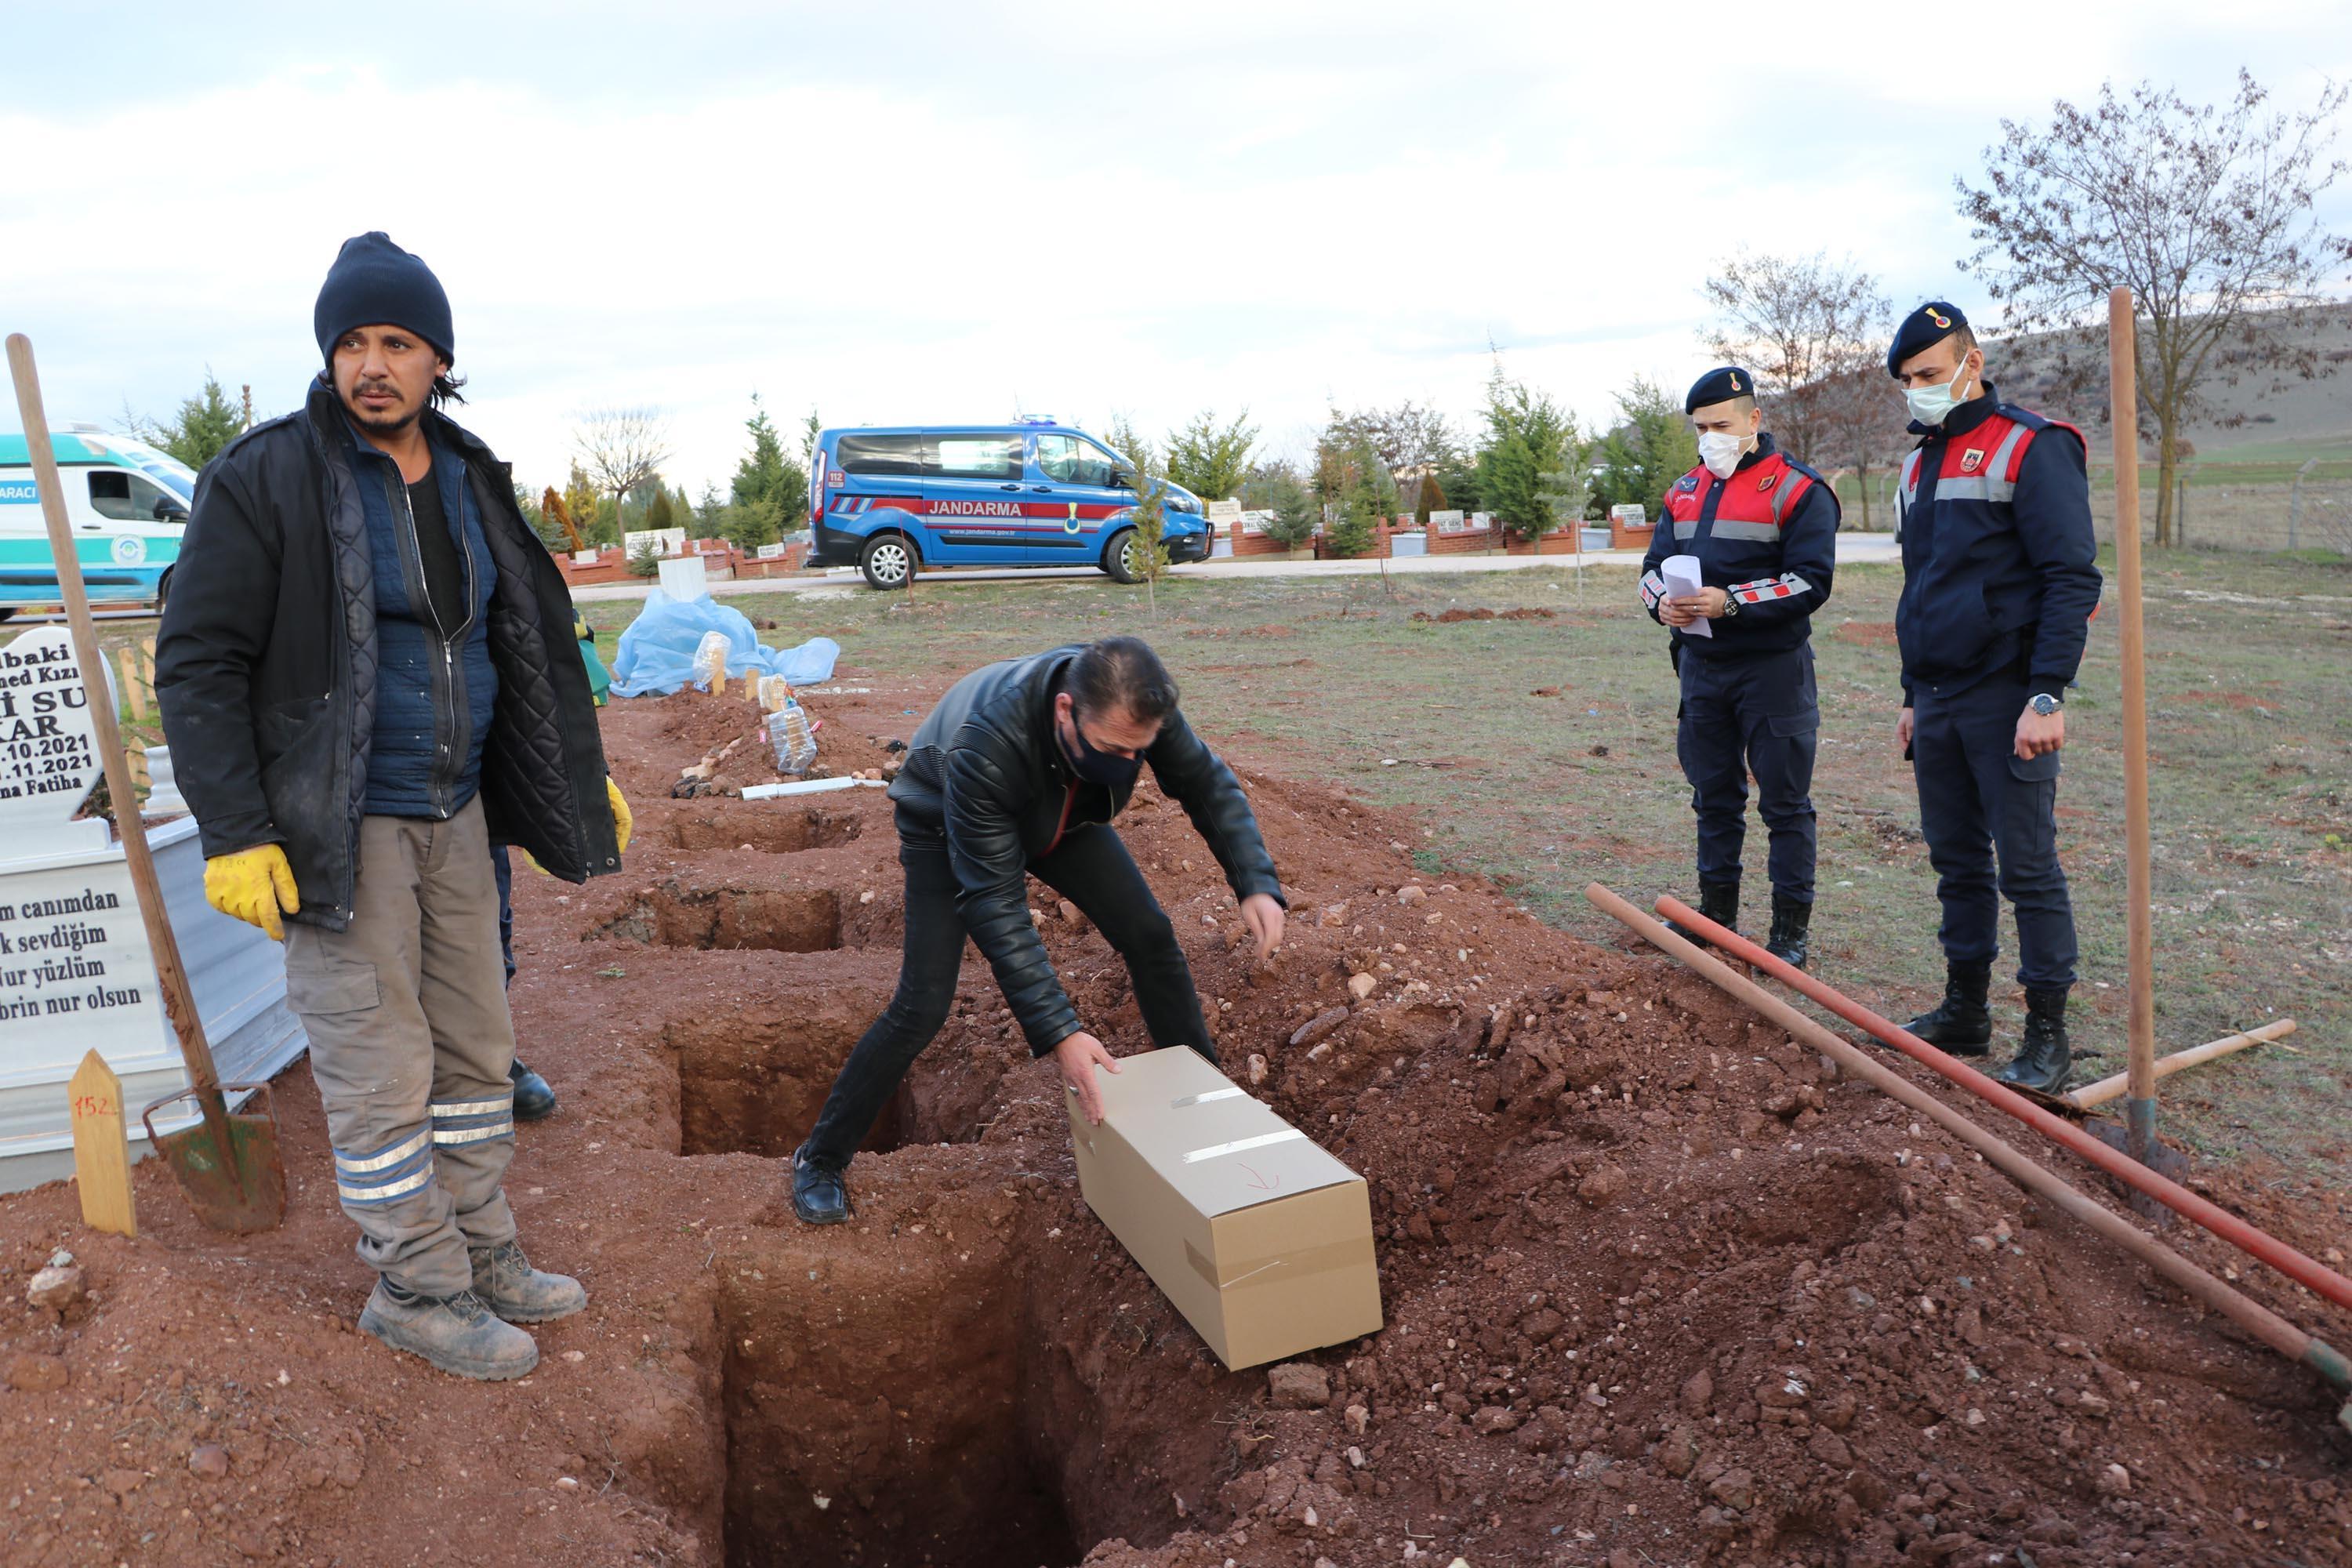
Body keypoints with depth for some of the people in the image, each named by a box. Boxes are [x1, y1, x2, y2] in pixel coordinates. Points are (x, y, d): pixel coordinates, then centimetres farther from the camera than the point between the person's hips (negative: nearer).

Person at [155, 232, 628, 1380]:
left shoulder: (471, 480, 7)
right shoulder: (266, 477, -12)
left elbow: (533, 637, 17)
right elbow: (198, 663, -12)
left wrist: (586, 775, 17)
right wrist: (234, 834, -18)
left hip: (455, 814, 7)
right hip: (340, 830, -6)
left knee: (475, 1048, 14)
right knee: (382, 1076, 2)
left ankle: (482, 1255, 30)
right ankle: (416, 1290, 19)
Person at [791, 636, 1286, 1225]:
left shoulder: (1134, 707, -33)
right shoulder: (985, 749, -46)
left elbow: (1208, 784, -15)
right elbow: (994, 904, -42)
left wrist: (1257, 884, -30)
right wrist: (1057, 1033, -45)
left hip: (1061, 813, 5)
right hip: (949, 827, -5)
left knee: (1152, 938, -4)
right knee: (924, 1006, -13)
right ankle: (821, 1159, 7)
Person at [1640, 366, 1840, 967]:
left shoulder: (1798, 490, -8)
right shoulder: (1685, 491, 13)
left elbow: (1811, 581, -16)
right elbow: (1653, 566, 11)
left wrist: (1730, 602, -26)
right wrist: (1663, 601, -12)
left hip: (1772, 668, -6)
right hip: (1701, 667, 6)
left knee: (1784, 802, 0)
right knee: (1714, 796, 15)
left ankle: (1791, 928, 8)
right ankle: (1716, 910, 28)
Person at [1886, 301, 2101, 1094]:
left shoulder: (2033, 447, -7)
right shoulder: (1920, 463, 17)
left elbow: (2072, 578, -13)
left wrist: (2047, 695, -20)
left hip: (2006, 698, -7)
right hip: (1938, 701, 7)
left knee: (2028, 869, -3)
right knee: (1957, 863, 13)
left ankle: (2047, 1035, 5)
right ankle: (1965, 1012, 23)